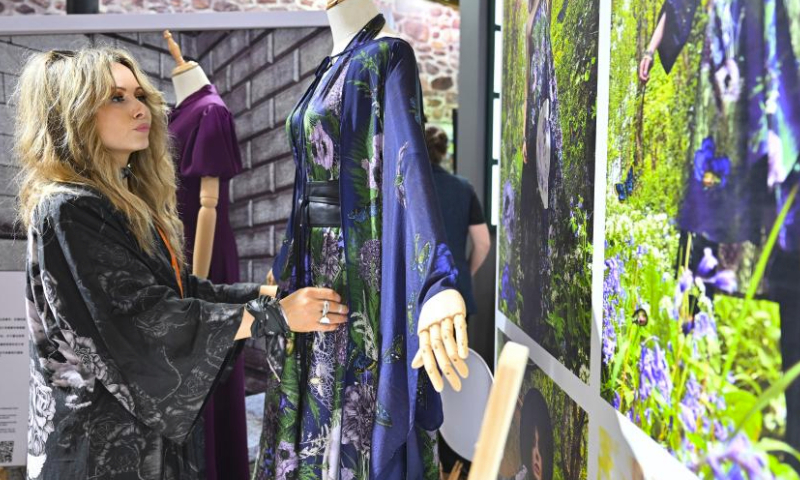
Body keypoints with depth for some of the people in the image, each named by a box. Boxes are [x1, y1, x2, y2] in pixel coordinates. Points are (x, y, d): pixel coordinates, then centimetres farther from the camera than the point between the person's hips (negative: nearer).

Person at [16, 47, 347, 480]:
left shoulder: (133, 200, 8)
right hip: (101, 439, -8)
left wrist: (269, 292, 1)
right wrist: (275, 315, -23)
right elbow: (145, 318, -24)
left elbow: (177, 289, 9)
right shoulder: (66, 212, -19)